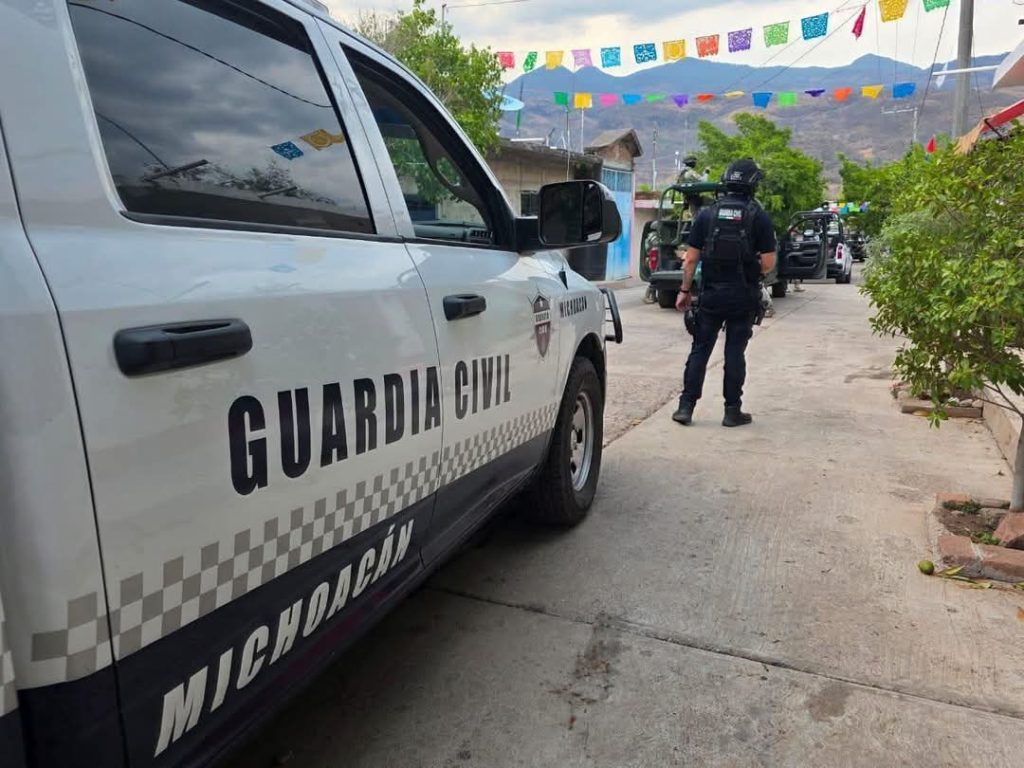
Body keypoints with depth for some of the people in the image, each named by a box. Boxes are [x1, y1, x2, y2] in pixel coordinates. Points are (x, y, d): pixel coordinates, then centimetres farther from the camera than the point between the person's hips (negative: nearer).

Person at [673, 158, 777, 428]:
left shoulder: (707, 214, 1)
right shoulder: (759, 217, -5)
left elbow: (691, 258, -1)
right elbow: (768, 263, -7)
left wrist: (685, 290, 7)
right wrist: (753, 269, 14)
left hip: (711, 294, 1)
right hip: (744, 298, -1)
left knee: (700, 350, 8)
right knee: (735, 352, 6)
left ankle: (686, 407, 7)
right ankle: (732, 410, 12)